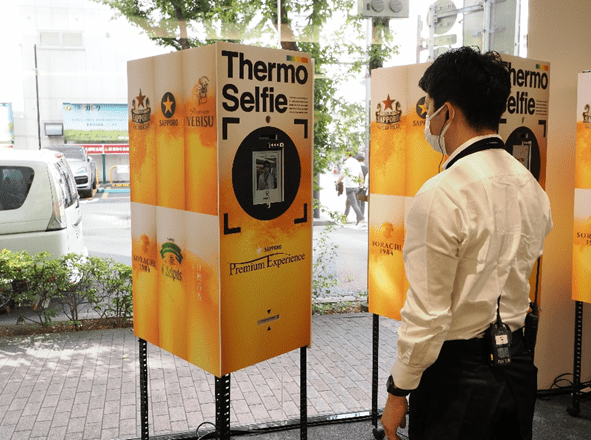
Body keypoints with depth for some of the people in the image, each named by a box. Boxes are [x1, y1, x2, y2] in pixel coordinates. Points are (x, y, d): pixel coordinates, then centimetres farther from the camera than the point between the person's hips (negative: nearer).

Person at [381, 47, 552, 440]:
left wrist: (398, 392, -11)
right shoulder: (532, 187, 2)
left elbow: (427, 314, -21)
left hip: (457, 370, -7)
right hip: (518, 365, 8)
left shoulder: (440, 196, -22)